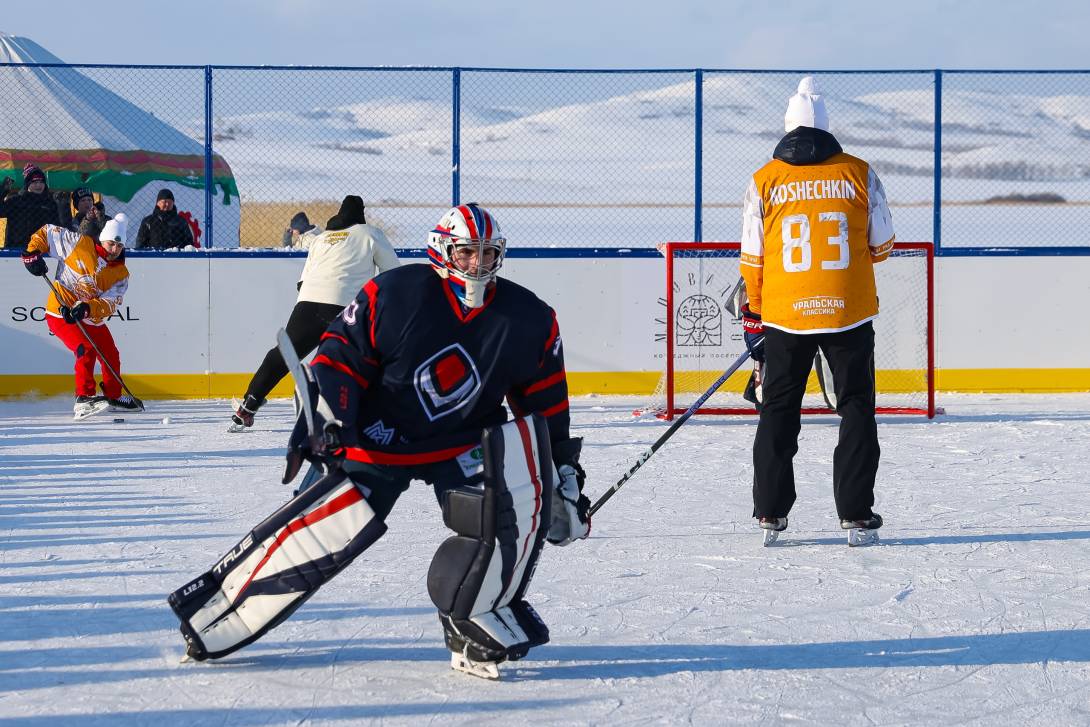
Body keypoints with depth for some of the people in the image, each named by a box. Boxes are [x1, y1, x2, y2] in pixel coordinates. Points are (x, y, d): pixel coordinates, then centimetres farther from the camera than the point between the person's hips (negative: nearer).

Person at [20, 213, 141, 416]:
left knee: (111, 356, 16)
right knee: (86, 350, -26)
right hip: (60, 313, -6)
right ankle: (84, 399, -26)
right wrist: (32, 253, -13)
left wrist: (87, 308, -31)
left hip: (91, 319, 6)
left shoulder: (121, 274, -1)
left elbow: (110, 303, -13)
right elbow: (47, 232, -1)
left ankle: (113, 397, 39)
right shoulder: (79, 244, -11)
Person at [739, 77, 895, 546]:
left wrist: (754, 317, 16)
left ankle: (771, 512, 12)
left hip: (785, 314, 1)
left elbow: (752, 259, 4)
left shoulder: (763, 182, 1)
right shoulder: (858, 174, 0)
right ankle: (856, 513, 6)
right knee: (857, 409, 9)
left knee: (779, 412, 13)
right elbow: (881, 246, 8)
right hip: (850, 313, 0)